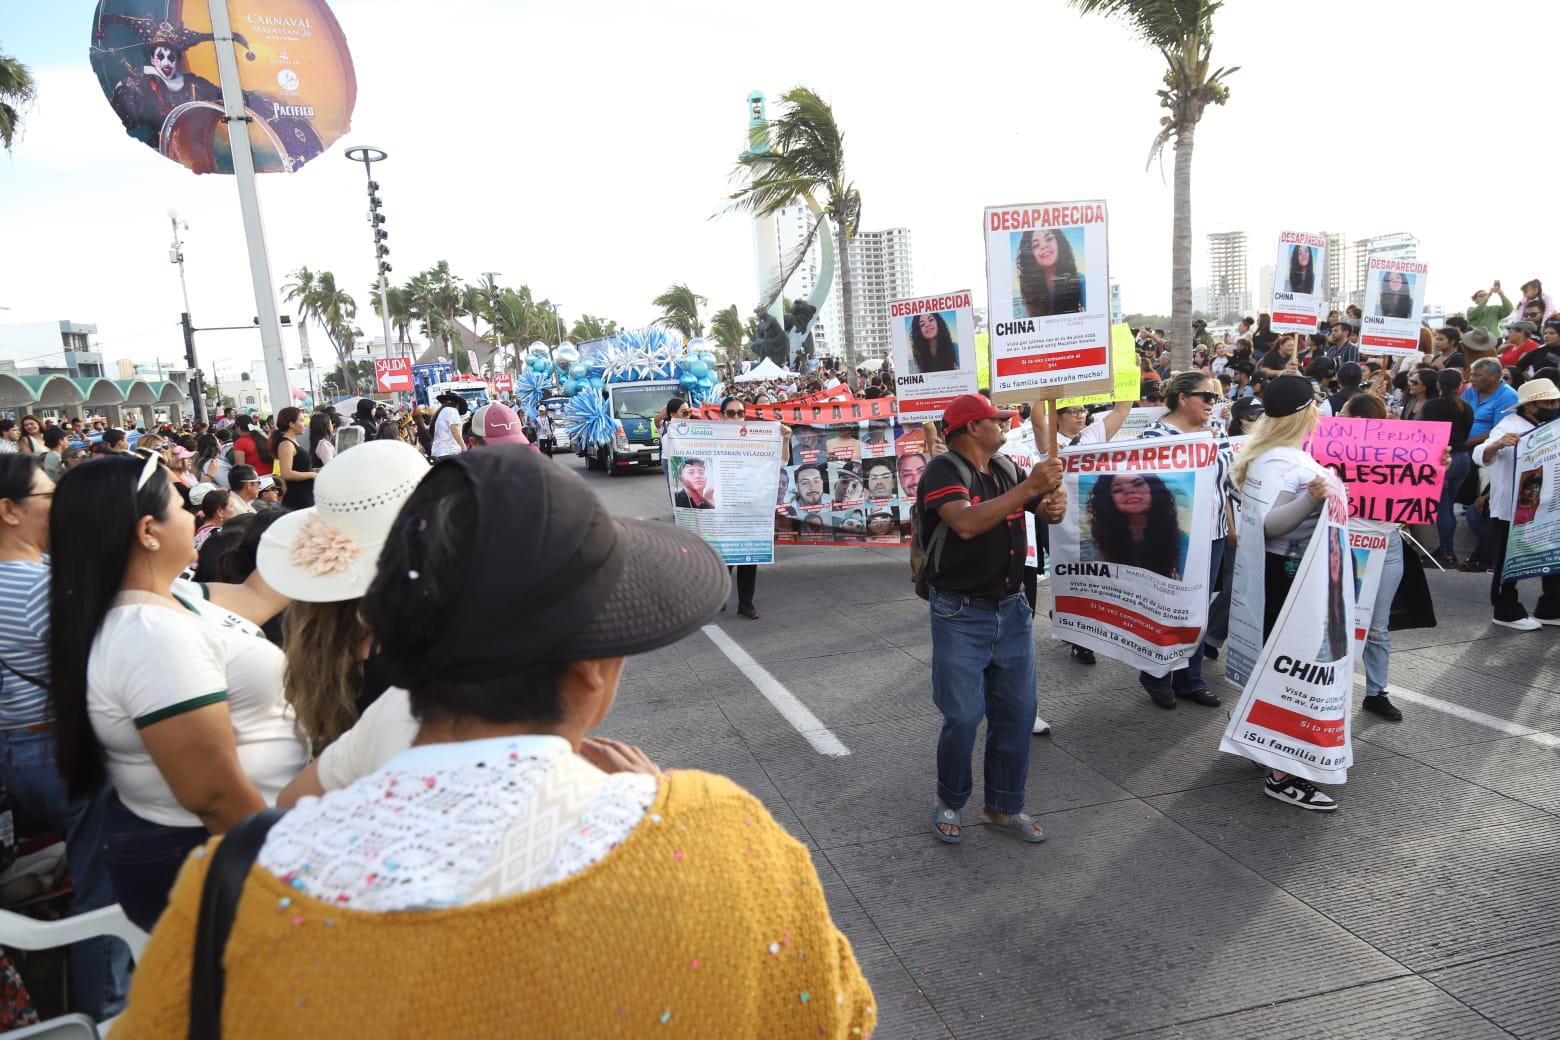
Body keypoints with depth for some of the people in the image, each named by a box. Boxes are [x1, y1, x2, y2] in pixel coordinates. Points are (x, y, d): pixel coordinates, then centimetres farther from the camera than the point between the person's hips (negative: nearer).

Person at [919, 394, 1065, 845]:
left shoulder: (1008, 468, 9)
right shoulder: (944, 471, -13)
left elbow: (1048, 509, 11)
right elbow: (967, 523, -30)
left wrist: (1055, 502, -14)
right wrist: (1029, 487, -30)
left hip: (1012, 609, 7)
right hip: (961, 616, -6)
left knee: (1017, 714, 10)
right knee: (963, 717, -2)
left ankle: (1004, 806, 26)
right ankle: (949, 802, 22)